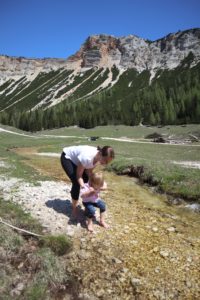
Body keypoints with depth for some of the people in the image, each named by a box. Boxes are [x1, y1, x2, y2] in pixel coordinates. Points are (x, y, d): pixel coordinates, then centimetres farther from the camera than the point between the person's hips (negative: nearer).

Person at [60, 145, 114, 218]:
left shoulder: (98, 158, -20)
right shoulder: (87, 157, -41)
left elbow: (89, 171, -9)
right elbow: (79, 175, -29)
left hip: (76, 159, 7)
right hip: (67, 157, -7)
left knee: (87, 180, -1)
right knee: (77, 182, -16)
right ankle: (74, 208, 3)